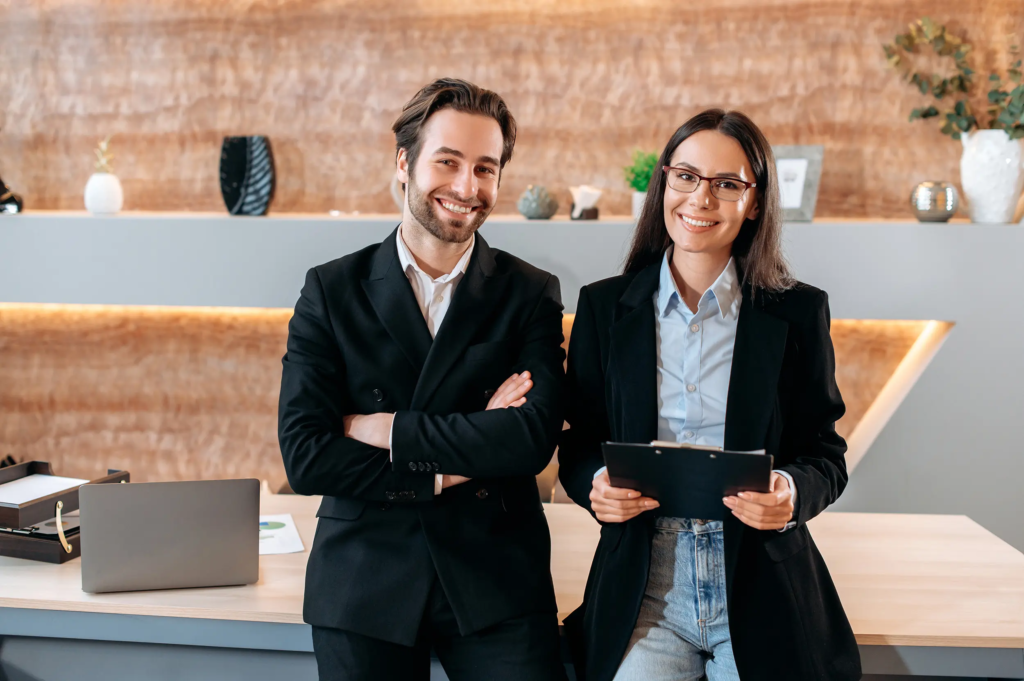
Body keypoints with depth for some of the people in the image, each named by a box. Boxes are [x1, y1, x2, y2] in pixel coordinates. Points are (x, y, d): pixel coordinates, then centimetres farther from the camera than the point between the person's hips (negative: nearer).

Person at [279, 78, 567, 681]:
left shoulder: (532, 296, 2)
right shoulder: (331, 291, 2)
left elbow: (534, 438, -13)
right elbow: (305, 456, -7)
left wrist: (387, 429, -13)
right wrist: (446, 472, -12)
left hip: (495, 585, 0)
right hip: (364, 584, 1)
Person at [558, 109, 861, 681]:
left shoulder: (799, 312, 2)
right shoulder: (604, 306, 5)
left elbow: (827, 455, 5)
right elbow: (579, 446, 9)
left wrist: (792, 493, -17)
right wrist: (596, 485, -13)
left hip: (765, 593, 0)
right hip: (642, 587, 0)